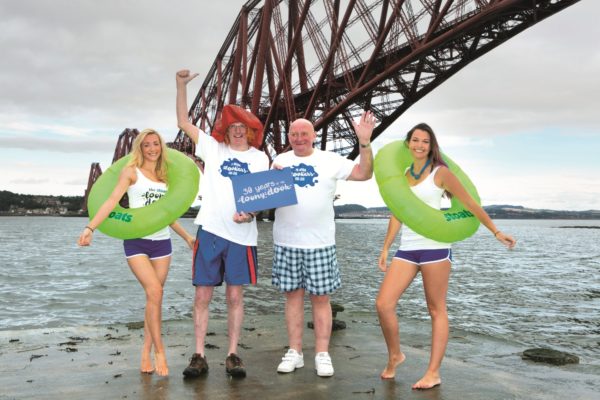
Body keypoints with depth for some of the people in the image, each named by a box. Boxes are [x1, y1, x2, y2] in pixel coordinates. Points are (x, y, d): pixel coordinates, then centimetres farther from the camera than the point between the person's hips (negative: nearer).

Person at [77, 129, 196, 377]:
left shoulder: (164, 177, 15)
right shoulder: (131, 172, 1)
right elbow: (112, 201, -10)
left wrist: (187, 237, 23)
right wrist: (91, 227, -21)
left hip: (162, 242, 5)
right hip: (136, 241, -5)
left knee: (155, 297, 3)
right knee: (154, 292, -17)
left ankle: (146, 354, 11)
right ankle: (159, 352, -6)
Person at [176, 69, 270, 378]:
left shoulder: (259, 158, 9)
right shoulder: (213, 148, 9)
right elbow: (183, 122, 9)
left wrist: (250, 213, -15)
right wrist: (181, 86, 1)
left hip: (241, 235, 0)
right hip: (210, 230, 0)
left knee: (235, 297, 4)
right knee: (202, 295, 1)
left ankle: (232, 356, 12)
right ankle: (199, 356, 9)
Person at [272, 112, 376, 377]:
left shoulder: (330, 160, 2)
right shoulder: (280, 161, 9)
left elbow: (364, 173, -5)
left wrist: (365, 142, -17)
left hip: (320, 243, -2)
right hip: (286, 242, 2)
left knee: (321, 298, 2)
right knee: (293, 295, 7)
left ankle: (322, 354, 10)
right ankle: (295, 352, 16)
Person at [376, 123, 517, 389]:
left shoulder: (440, 173, 0)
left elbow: (469, 203, 5)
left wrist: (496, 232, 6)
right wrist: (385, 249, 15)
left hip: (435, 247, -4)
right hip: (406, 249, 4)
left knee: (436, 310, 1)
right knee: (383, 304, -6)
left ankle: (433, 373, 7)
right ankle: (394, 355, 16)